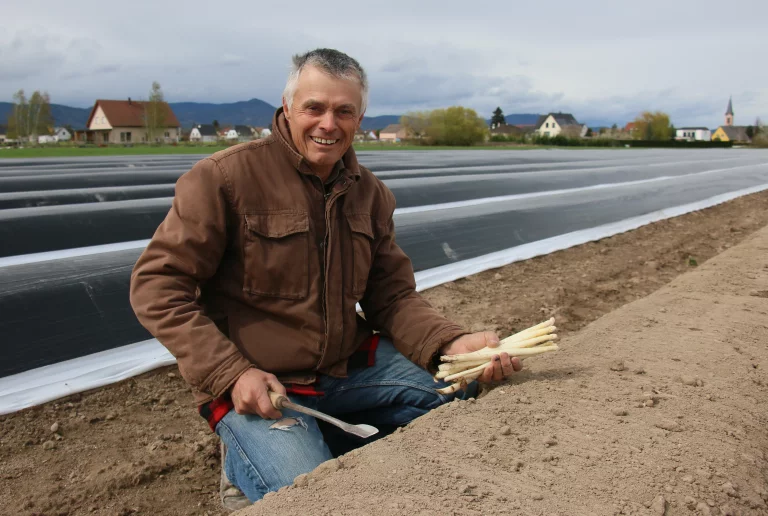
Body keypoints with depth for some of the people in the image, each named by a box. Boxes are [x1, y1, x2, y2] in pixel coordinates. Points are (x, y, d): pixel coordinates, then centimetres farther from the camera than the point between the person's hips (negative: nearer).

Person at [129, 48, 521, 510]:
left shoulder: (371, 194, 4)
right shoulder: (225, 177, -13)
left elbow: (393, 296, 4)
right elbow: (157, 285, -13)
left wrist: (452, 344, -16)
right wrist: (230, 374, -21)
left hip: (349, 366, 6)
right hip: (257, 385, -5)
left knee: (458, 391, 2)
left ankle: (326, 438, 12)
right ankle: (246, 463, 10)